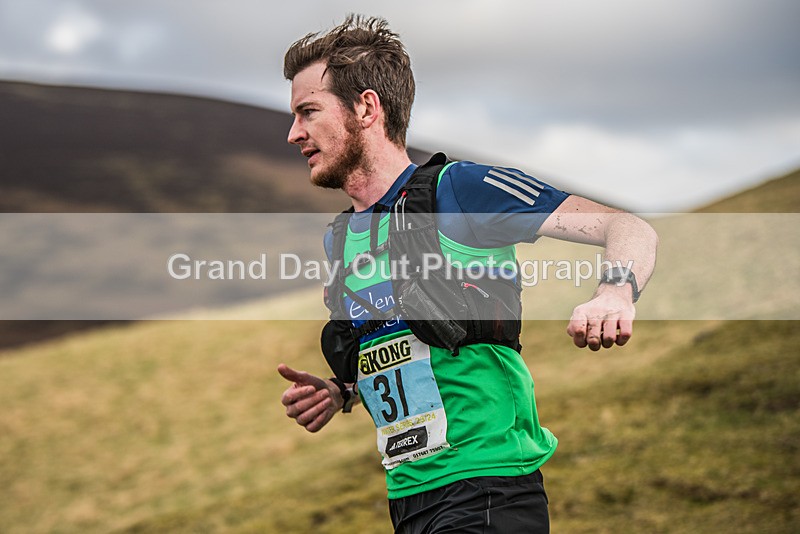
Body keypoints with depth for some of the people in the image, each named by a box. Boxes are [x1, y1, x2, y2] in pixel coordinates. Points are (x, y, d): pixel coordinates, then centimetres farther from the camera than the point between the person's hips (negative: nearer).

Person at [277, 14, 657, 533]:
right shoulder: (338, 240, 11)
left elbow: (632, 230, -13)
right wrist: (339, 393, 5)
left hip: (486, 491, -7)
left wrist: (615, 293, -34)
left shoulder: (460, 189, -10)